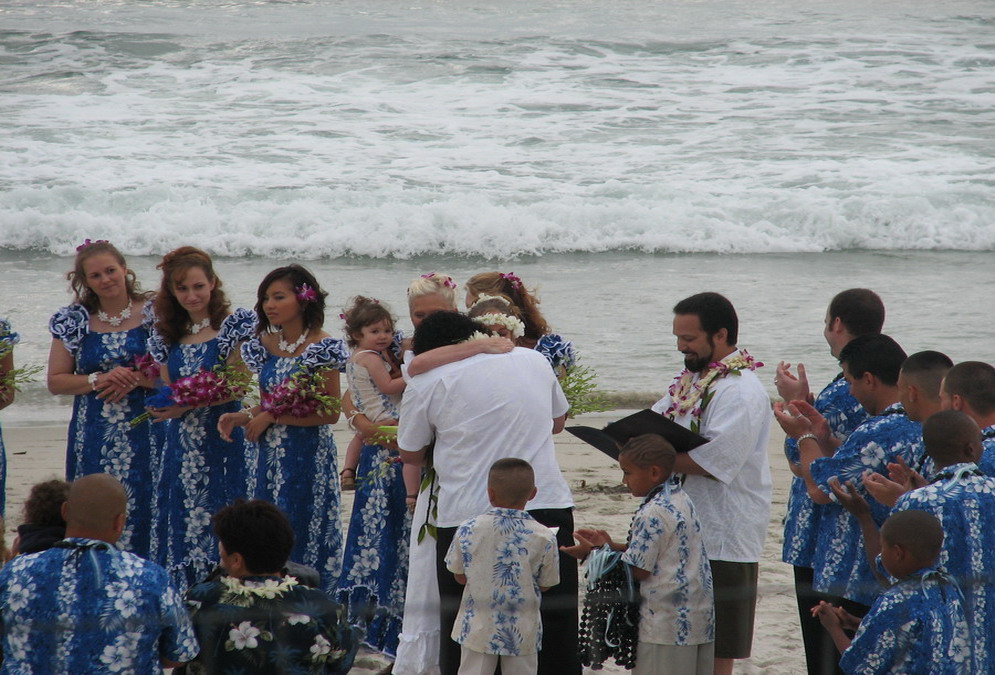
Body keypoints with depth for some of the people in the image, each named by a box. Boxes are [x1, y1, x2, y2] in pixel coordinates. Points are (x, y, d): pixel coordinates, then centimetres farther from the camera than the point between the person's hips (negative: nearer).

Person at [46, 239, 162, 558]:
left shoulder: (153, 314, 1)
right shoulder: (75, 321, 7)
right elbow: (56, 381, 5)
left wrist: (137, 380, -16)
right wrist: (98, 380, -11)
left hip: (145, 432, -1)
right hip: (94, 435, 2)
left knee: (143, 509, -5)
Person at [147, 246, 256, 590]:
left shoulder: (235, 324, -3)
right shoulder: (167, 334, 14)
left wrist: (190, 404, -17)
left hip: (225, 438, -5)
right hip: (183, 443, 5)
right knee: (182, 529, 2)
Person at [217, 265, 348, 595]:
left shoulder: (321, 348, -9)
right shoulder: (264, 344, 10)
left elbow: (330, 412, -12)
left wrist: (272, 417, -14)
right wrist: (242, 417, -3)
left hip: (308, 458, -6)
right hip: (268, 456, 6)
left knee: (301, 539, -4)